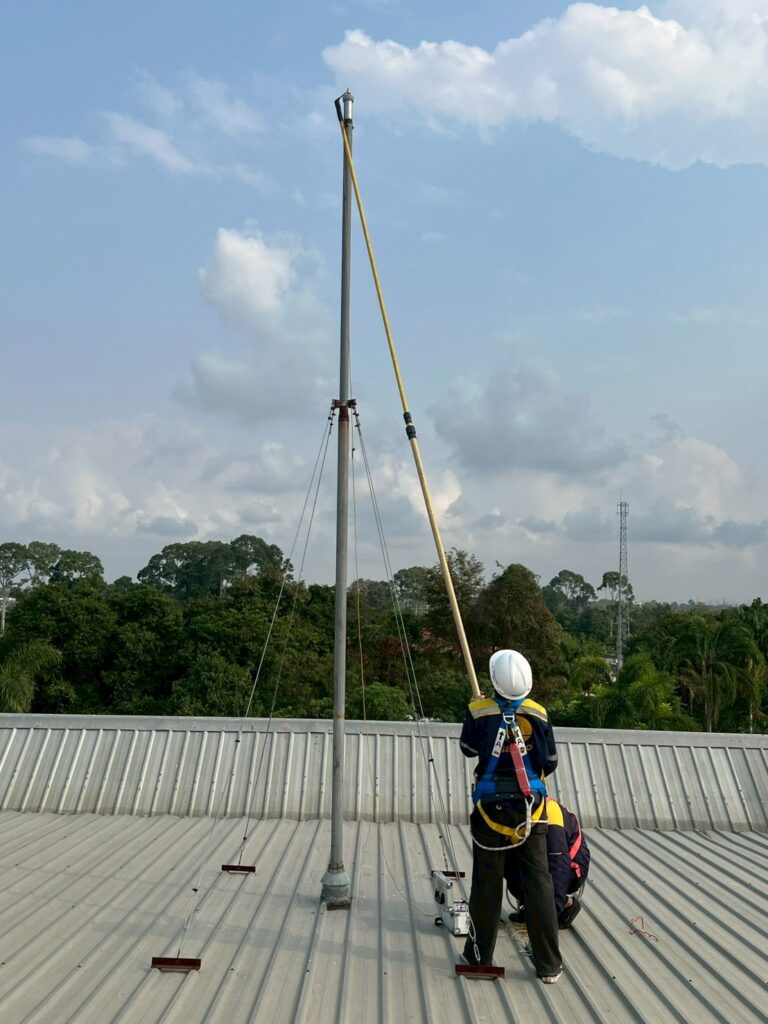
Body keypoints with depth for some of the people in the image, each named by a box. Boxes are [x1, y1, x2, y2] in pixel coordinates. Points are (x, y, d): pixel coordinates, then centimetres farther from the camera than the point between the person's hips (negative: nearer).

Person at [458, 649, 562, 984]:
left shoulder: (479, 711, -9)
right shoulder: (538, 714, -4)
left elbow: (468, 749, 7)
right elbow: (550, 762, 5)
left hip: (491, 805, -1)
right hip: (531, 808, 1)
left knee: (487, 884, 10)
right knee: (539, 883, 8)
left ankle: (479, 955, 21)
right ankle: (548, 964, 14)